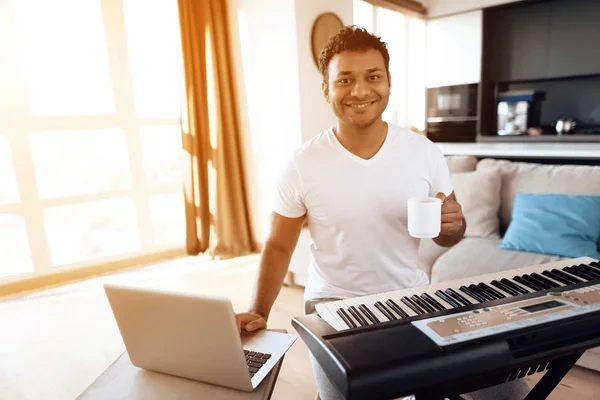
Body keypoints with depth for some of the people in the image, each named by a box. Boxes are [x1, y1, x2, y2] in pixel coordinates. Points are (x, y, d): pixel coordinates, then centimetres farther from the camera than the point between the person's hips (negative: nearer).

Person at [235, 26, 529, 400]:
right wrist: (258, 311, -14)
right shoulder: (302, 165, -11)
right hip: (333, 308, -1)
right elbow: (279, 246, -2)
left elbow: (448, 236, 5)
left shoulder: (425, 153, -7)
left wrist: (452, 226, -18)